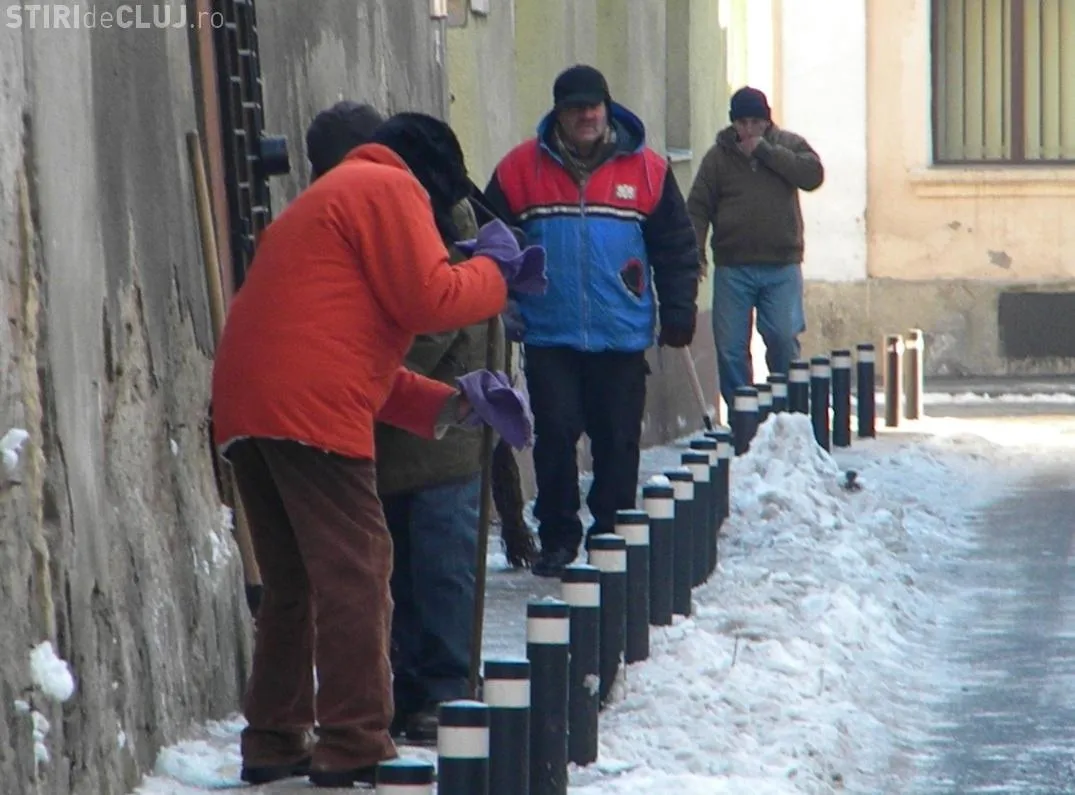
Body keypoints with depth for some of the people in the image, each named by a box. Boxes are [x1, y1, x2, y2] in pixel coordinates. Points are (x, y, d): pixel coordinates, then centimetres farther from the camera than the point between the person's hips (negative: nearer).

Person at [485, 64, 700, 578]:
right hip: (548, 337, 0)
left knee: (617, 442, 4)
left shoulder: (647, 170, 3)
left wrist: (678, 312, 2)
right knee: (555, 436, -3)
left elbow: (676, 248, 7)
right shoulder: (522, 169, 1)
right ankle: (557, 539, 8)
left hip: (622, 338, 1)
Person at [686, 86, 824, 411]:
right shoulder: (719, 156, 6)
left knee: (783, 338, -9)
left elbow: (812, 175, -11)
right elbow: (698, 208, 2)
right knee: (730, 347, -1)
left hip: (782, 265, -1)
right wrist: (694, 254, -12)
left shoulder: (788, 145, 8)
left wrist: (764, 151, -11)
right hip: (733, 267, 1)